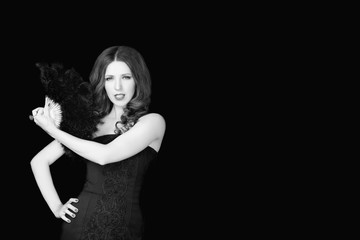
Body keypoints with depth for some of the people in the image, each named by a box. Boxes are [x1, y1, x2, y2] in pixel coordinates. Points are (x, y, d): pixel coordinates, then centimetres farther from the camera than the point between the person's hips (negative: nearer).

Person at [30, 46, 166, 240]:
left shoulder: (153, 121, -6)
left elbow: (105, 155, -18)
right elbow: (39, 160, 7)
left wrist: (53, 130, -9)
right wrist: (56, 207, -2)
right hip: (81, 221, 2)